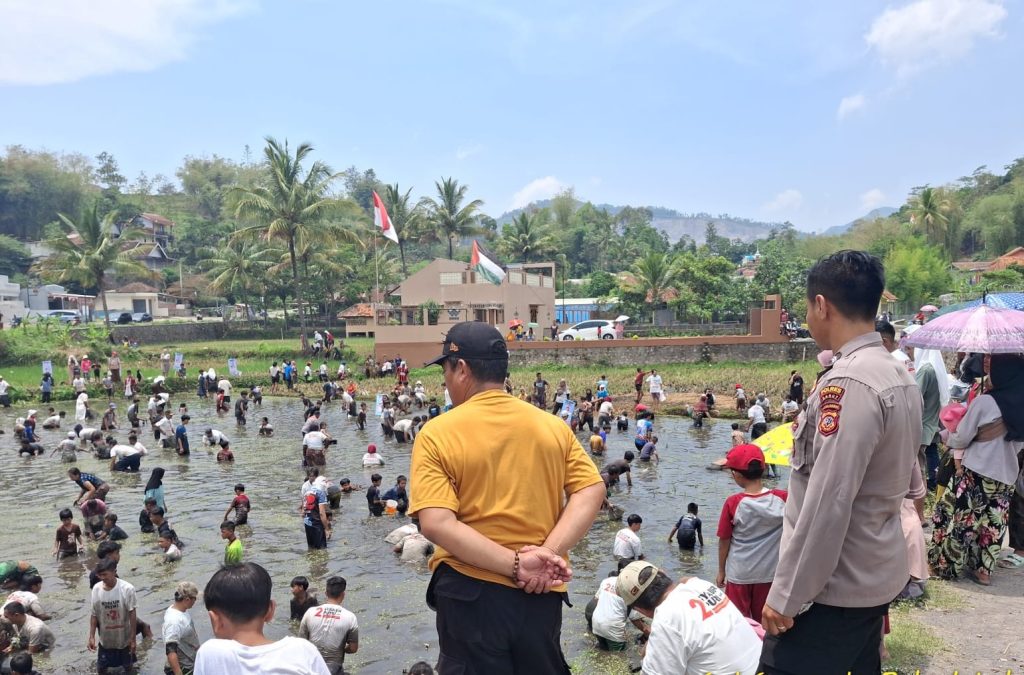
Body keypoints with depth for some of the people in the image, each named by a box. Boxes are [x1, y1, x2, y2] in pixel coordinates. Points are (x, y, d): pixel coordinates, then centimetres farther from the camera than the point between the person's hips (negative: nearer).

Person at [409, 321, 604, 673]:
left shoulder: (437, 434, -8)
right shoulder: (553, 426, 2)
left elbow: (436, 524, -19)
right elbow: (591, 491, -6)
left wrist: (515, 564, -20)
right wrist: (548, 552, -14)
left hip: (469, 594, -3)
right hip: (541, 595, 4)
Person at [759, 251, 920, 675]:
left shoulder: (847, 384, -22)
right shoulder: (899, 376, 6)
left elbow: (827, 503, -25)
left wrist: (786, 595, -19)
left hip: (835, 586, -9)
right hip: (879, 574, 9)